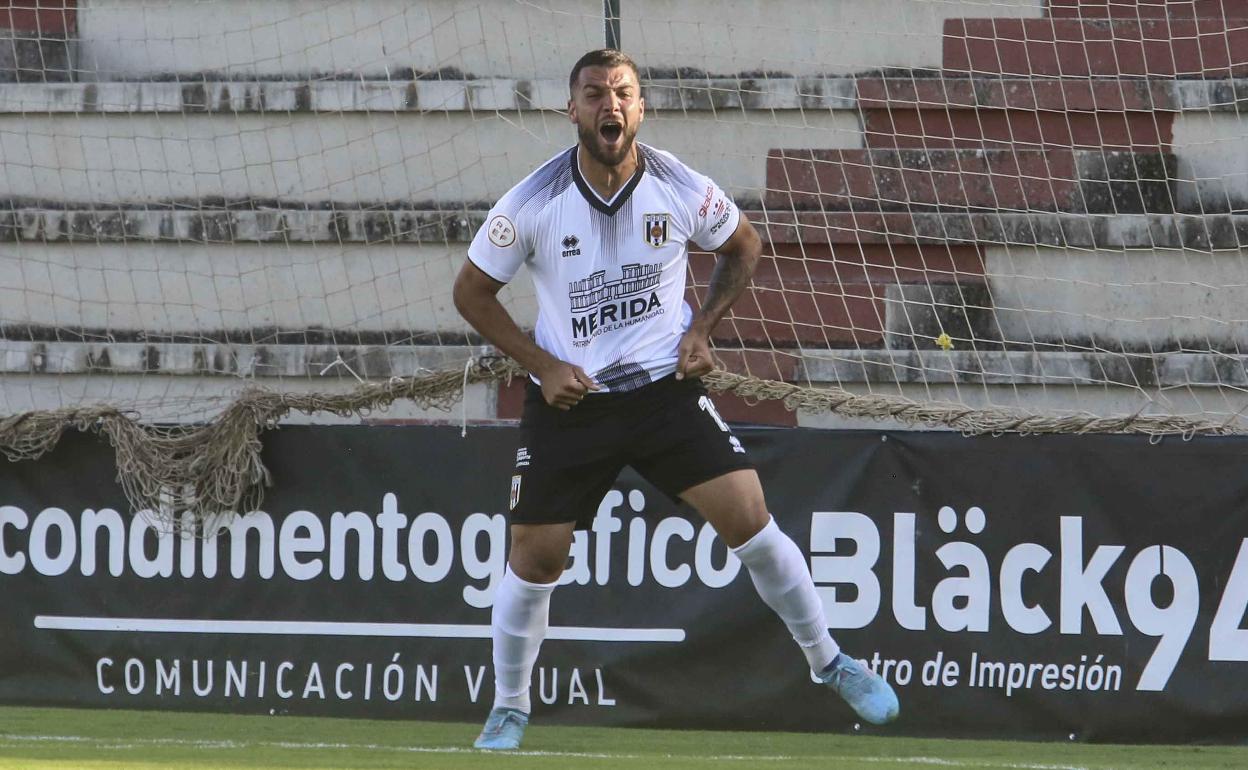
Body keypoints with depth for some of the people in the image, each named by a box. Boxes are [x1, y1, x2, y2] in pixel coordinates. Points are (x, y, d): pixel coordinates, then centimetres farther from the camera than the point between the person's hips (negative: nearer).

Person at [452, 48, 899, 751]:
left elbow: (743, 246, 12)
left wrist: (702, 328, 0)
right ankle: (509, 711, 22)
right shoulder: (534, 204, -13)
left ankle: (830, 663, 8)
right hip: (569, 400, 0)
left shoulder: (684, 191, -9)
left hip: (666, 389, 0)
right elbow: (473, 291, 0)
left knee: (749, 518, -11)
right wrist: (541, 364, -9)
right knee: (535, 559, 0)